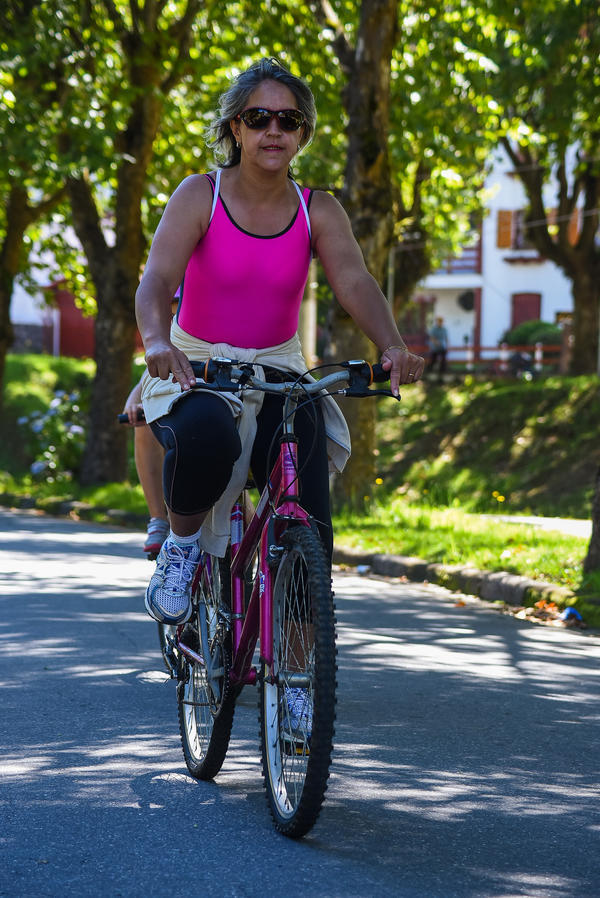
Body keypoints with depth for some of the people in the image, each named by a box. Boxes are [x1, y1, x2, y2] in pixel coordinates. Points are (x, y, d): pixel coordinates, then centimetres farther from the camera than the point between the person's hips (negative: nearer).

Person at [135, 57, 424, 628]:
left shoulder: (319, 212, -1)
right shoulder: (199, 196, -8)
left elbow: (355, 283, -17)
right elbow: (156, 280, -22)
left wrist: (392, 347, -38)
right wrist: (157, 341, -44)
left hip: (278, 373, 2)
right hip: (195, 368, -2)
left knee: (309, 528, -16)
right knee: (206, 436, -39)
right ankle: (181, 546, -9)